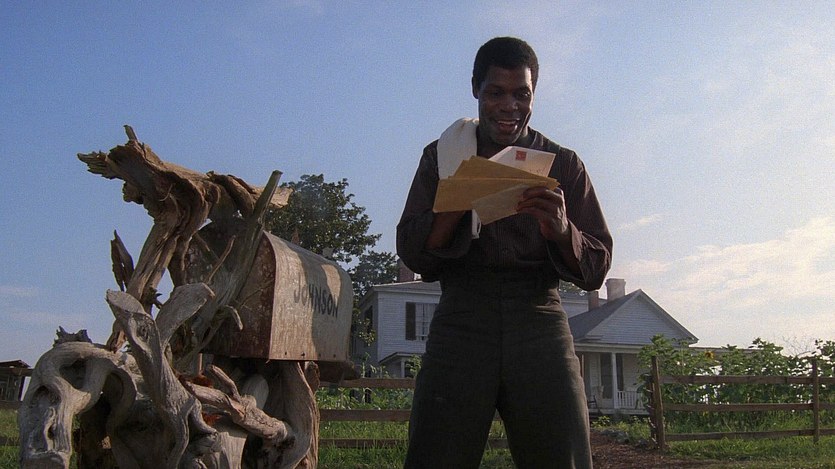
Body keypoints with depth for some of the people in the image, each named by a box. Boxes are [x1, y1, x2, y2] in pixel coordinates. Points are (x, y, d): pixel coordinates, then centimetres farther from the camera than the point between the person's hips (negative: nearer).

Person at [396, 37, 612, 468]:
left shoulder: (563, 164, 12)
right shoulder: (442, 155, 13)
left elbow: (596, 269, 8)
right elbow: (411, 252, 7)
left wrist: (562, 231, -14)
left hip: (539, 321, 1)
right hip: (461, 318, 0)